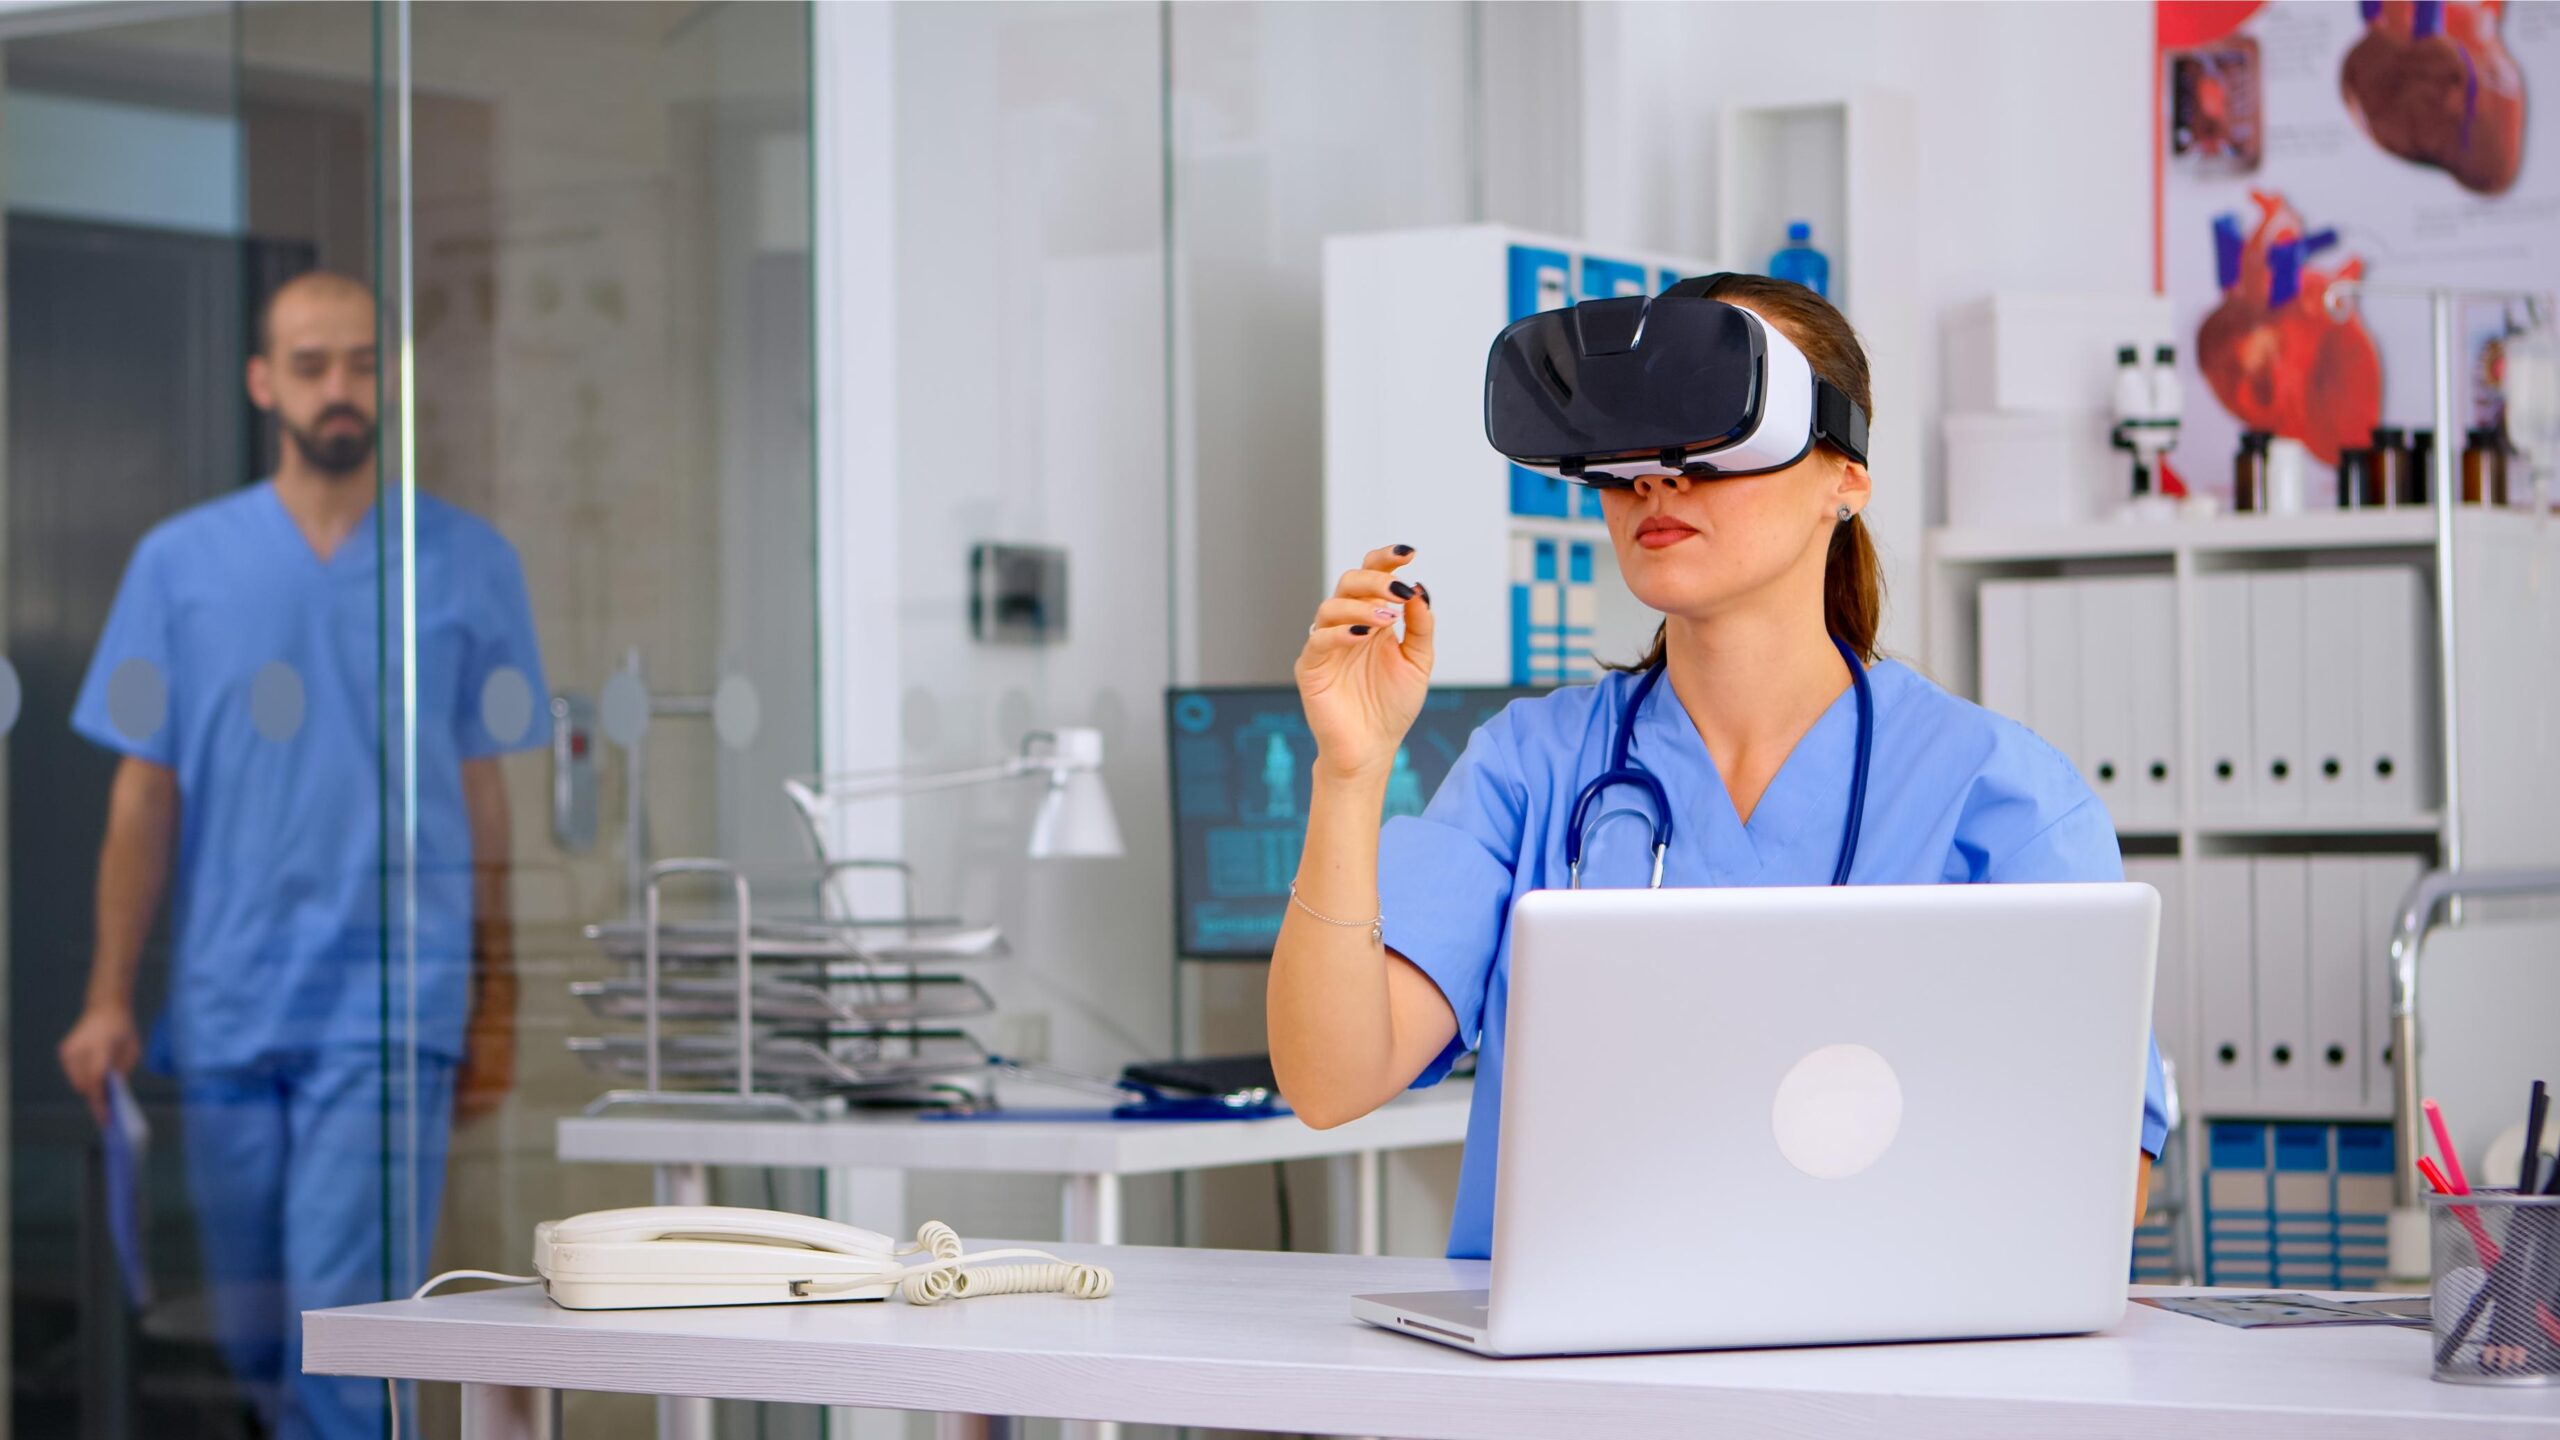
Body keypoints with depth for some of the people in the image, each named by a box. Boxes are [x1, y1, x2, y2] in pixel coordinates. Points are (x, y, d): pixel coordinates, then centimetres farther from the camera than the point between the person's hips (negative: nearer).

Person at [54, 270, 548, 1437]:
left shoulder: (467, 564, 3)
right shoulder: (179, 564, 6)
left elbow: (486, 794, 7)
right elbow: (145, 794, 6)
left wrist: (497, 1009, 8)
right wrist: (109, 1000, 1)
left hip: (393, 1003, -2)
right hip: (224, 1004, 2)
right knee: (251, 1335, 10)